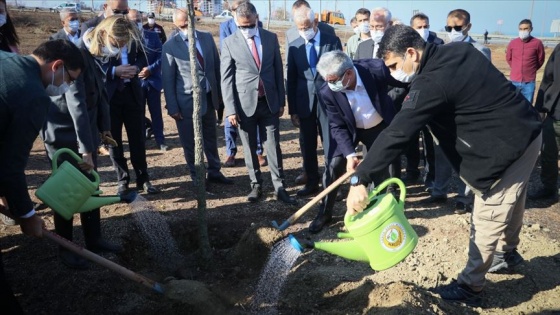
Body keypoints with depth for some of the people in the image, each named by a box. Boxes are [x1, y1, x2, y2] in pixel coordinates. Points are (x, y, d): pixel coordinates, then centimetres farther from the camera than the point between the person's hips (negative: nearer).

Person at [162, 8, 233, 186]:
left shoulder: (207, 38, 3)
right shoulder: (170, 46, -8)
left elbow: (217, 66, 10)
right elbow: (168, 79, -7)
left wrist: (220, 92, 9)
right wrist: (173, 108, -9)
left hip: (209, 98, 4)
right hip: (187, 101, -4)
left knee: (211, 139, 17)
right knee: (190, 143, 8)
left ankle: (214, 172, 33)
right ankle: (196, 177, 25)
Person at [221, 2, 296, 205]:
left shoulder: (271, 38, 4)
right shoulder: (229, 43, -3)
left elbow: (278, 71, 8)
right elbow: (226, 79, -4)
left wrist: (281, 101, 7)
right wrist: (231, 109, -9)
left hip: (269, 102, 2)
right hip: (245, 104, -1)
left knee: (273, 147, 4)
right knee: (250, 148, 9)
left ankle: (280, 188, 12)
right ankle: (256, 185, 24)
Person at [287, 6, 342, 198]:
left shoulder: (332, 42, 1)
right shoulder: (294, 46, 6)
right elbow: (291, 80, 5)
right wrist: (293, 110, 2)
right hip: (305, 103, 3)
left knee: (331, 145, 2)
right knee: (307, 146, 10)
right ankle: (312, 182, 23)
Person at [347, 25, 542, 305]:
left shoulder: (432, 82, -27)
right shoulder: (458, 50, 1)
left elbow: (397, 134, -32)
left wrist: (360, 179, -31)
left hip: (507, 145, -10)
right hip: (525, 131, 10)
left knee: (488, 217, 0)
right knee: (510, 200, 27)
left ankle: (469, 287, 14)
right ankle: (508, 252, 50)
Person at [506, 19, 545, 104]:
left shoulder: (537, 43, -6)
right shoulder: (513, 43, 0)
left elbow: (540, 60, 7)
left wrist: (531, 70, 13)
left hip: (529, 82, -2)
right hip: (514, 81, 2)